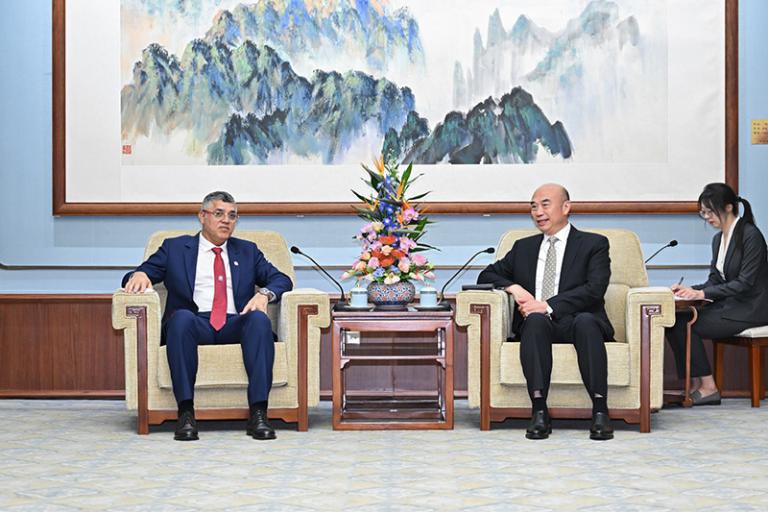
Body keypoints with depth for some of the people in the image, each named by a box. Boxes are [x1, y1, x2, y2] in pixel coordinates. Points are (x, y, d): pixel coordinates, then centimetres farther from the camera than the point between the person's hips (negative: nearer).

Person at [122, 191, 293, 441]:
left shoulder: (247, 251, 26)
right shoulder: (175, 247, 21)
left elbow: (282, 279, 16)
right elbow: (143, 272, 14)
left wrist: (265, 293, -7)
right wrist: (139, 275, -12)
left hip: (236, 325, 2)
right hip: (194, 322, -1)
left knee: (260, 319, -32)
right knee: (181, 317, -37)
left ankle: (258, 414, -38)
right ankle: (186, 412, -38)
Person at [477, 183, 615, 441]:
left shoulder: (594, 244, 11)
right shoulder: (523, 247, 25)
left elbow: (594, 289, -4)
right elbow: (487, 275, 22)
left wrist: (549, 306, -16)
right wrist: (514, 287, -1)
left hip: (577, 321, -2)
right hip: (537, 325, 2)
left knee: (585, 320, -37)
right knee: (536, 320, -34)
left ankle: (600, 410, -41)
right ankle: (539, 412, -42)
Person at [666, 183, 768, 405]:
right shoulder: (718, 238, 12)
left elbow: (745, 283, -20)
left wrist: (702, 293, -25)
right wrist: (689, 290, -7)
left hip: (749, 310, -8)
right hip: (728, 305, 8)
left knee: (685, 324, -20)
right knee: (675, 319, -12)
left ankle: (708, 388, -10)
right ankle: (694, 386, -11)